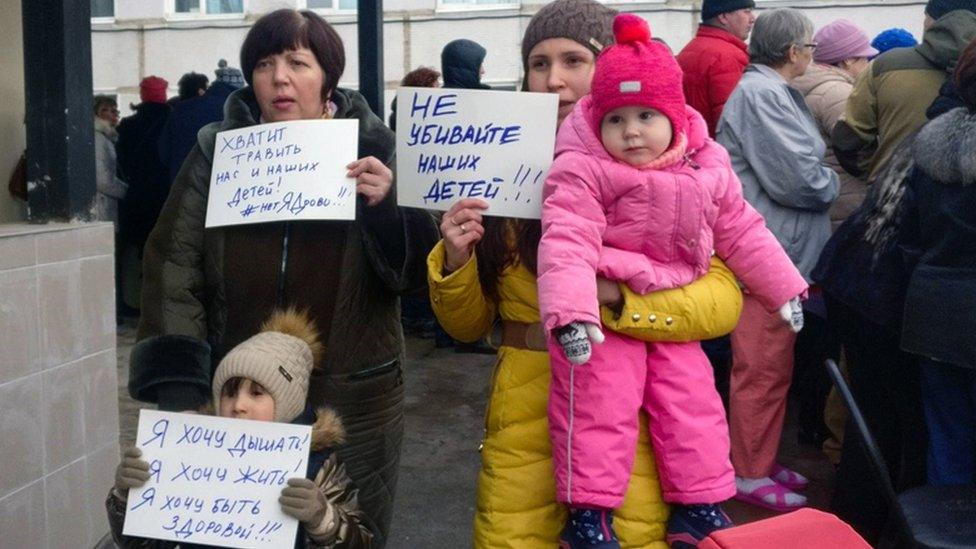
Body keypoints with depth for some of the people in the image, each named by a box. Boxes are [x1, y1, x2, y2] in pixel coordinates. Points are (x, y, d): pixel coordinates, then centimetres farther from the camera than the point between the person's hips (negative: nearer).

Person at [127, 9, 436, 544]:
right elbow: (174, 265, -4)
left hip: (354, 404, 0)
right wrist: (178, 388, -13)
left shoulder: (372, 149, -4)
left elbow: (410, 271, -4)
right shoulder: (217, 151, -3)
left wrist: (386, 208, -24)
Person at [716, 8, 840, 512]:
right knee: (762, 370, 0)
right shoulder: (760, 93, -17)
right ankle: (749, 474, 13)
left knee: (773, 366, 18)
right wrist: (831, 184, -3)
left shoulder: (774, 91, 16)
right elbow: (798, 178, -21)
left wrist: (819, 181, 3)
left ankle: (760, 460, 31)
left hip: (780, 252, 10)